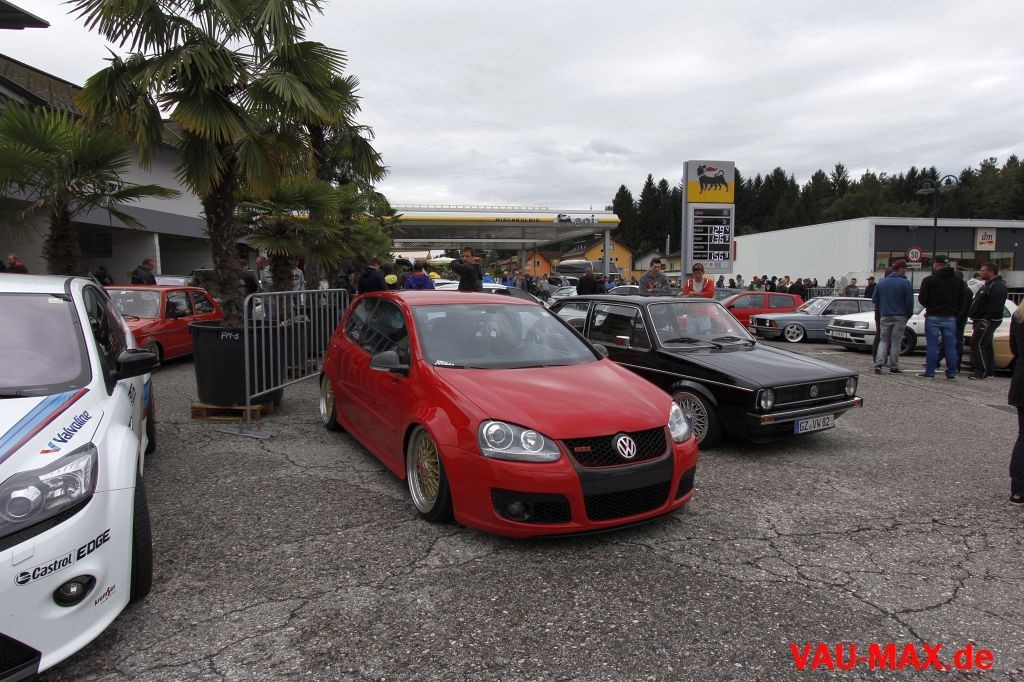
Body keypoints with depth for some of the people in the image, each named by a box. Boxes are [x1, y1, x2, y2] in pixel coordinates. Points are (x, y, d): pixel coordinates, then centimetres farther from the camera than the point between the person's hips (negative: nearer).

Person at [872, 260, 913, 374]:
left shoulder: (881, 283, 6)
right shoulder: (905, 283, -8)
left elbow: (874, 300, 8)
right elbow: (909, 301, -8)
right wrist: (909, 314, 5)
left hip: (884, 316, 3)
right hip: (899, 317, -3)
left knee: (883, 340, 9)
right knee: (896, 342, 3)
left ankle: (879, 364, -8)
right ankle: (894, 367, 6)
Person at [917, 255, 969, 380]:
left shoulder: (929, 280, -8)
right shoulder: (958, 281, 8)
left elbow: (922, 299, -8)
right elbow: (961, 301, 7)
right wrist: (954, 312, 14)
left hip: (933, 317, -4)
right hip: (950, 318, 4)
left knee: (932, 345, -1)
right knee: (950, 345, 7)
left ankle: (930, 372, -2)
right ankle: (951, 373, 10)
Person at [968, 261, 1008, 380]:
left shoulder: (998, 286, -15)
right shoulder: (988, 284, 19)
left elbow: (996, 306, -25)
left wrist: (987, 320, -25)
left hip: (987, 322, -11)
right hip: (981, 321, 11)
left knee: (977, 344, -12)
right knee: (986, 346, 14)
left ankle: (982, 371, -11)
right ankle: (988, 371, 20)